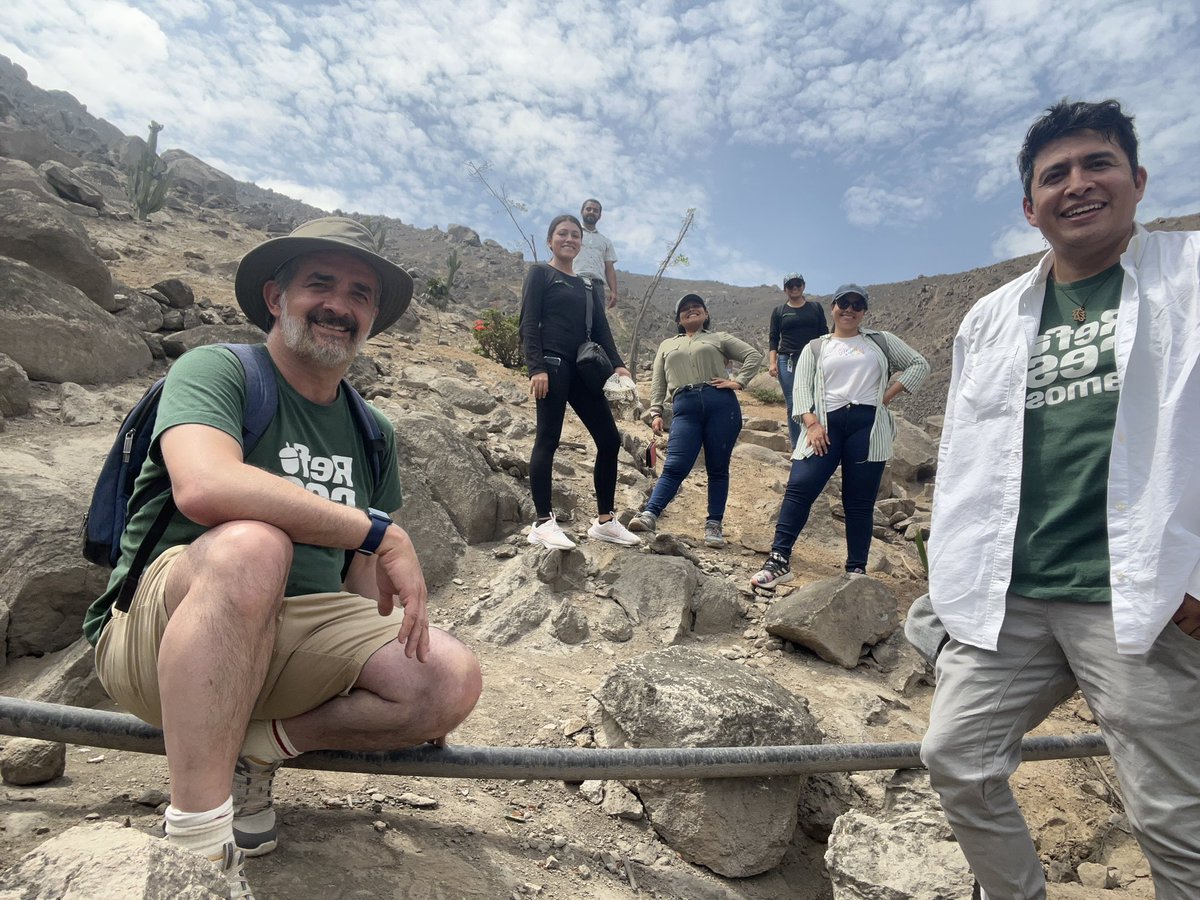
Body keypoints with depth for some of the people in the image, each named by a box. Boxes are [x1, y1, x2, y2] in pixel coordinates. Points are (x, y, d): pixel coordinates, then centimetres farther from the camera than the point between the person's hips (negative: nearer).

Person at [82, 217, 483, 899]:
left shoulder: (374, 433, 9)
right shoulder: (218, 369, -8)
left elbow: (366, 580, 10)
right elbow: (202, 486, -30)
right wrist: (380, 531, -27)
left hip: (299, 632, 5)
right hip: (160, 627, -5)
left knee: (455, 681, -17)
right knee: (251, 543, -37)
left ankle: (256, 747, 0)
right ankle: (197, 844, -28)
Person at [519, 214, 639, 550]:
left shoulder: (586, 286, 23)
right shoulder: (540, 274, 6)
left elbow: (601, 330, 16)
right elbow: (528, 324, -5)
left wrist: (617, 364, -1)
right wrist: (536, 368, -18)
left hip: (583, 369, 7)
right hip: (552, 365, -6)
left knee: (609, 440, 2)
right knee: (548, 440, -8)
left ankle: (605, 521, 9)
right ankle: (544, 523, -4)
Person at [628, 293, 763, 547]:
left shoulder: (719, 338, 20)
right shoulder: (667, 345, 27)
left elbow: (754, 355, 13)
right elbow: (658, 383, 20)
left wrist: (738, 382, -2)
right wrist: (655, 412, 6)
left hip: (721, 404, -1)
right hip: (685, 407, 1)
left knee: (717, 468, 0)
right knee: (675, 467, -12)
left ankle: (714, 525, 4)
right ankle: (649, 515, -18)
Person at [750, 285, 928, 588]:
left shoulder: (881, 341, 17)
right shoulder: (816, 347, 16)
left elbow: (919, 365, 16)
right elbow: (801, 388, 5)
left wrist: (886, 396, 3)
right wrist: (812, 423, -12)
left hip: (867, 425, 0)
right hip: (826, 424, 0)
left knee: (859, 501, 2)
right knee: (799, 487, -14)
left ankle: (857, 569, 11)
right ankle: (779, 560, -12)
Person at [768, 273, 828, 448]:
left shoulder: (815, 308, 11)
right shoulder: (779, 311, 11)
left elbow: (824, 335, 10)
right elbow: (774, 339, 8)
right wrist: (773, 363, -4)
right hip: (787, 361, 0)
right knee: (792, 405, -1)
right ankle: (796, 447, 4)